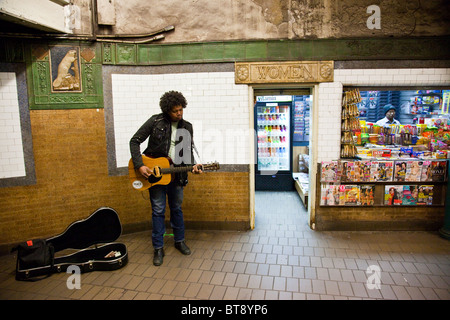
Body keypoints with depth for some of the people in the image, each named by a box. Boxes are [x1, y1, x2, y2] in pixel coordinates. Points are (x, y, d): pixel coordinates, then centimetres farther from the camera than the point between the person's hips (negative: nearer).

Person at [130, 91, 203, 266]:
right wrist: (139, 165, -16)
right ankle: (158, 248, 17)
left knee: (176, 208, 15)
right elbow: (135, 141, -6)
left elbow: (188, 151, 9)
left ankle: (179, 240, 33)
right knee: (158, 210, 3)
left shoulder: (187, 127, 4)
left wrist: (192, 165, -12)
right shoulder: (155, 121, -8)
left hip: (176, 173, 3)